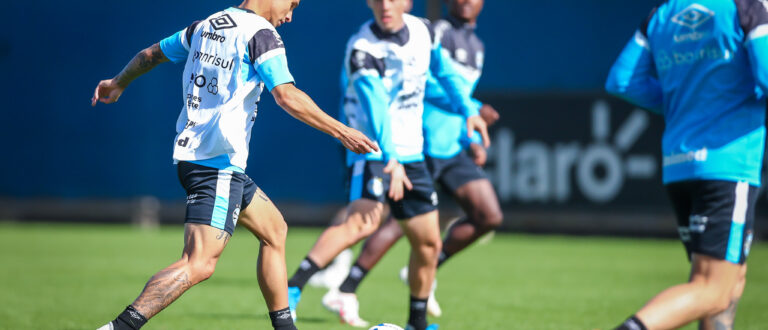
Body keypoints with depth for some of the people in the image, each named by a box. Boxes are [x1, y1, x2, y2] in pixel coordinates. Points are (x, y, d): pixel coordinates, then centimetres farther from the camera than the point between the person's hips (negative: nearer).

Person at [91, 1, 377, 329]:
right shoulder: (261, 34, -9)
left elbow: (151, 54, 27)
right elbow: (287, 96, -20)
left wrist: (118, 84, 45)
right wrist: (341, 131, -17)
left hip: (190, 154, 10)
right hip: (219, 163, -10)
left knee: (274, 230, 21)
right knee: (199, 264, -17)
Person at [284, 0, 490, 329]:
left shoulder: (423, 31, 3)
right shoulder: (361, 48, -18)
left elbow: (444, 72, 24)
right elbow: (374, 105, -31)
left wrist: (468, 110, 22)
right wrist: (390, 159, -42)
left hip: (411, 154, 7)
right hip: (372, 151, -7)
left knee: (428, 243, 9)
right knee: (363, 221, -31)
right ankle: (291, 288, -35)